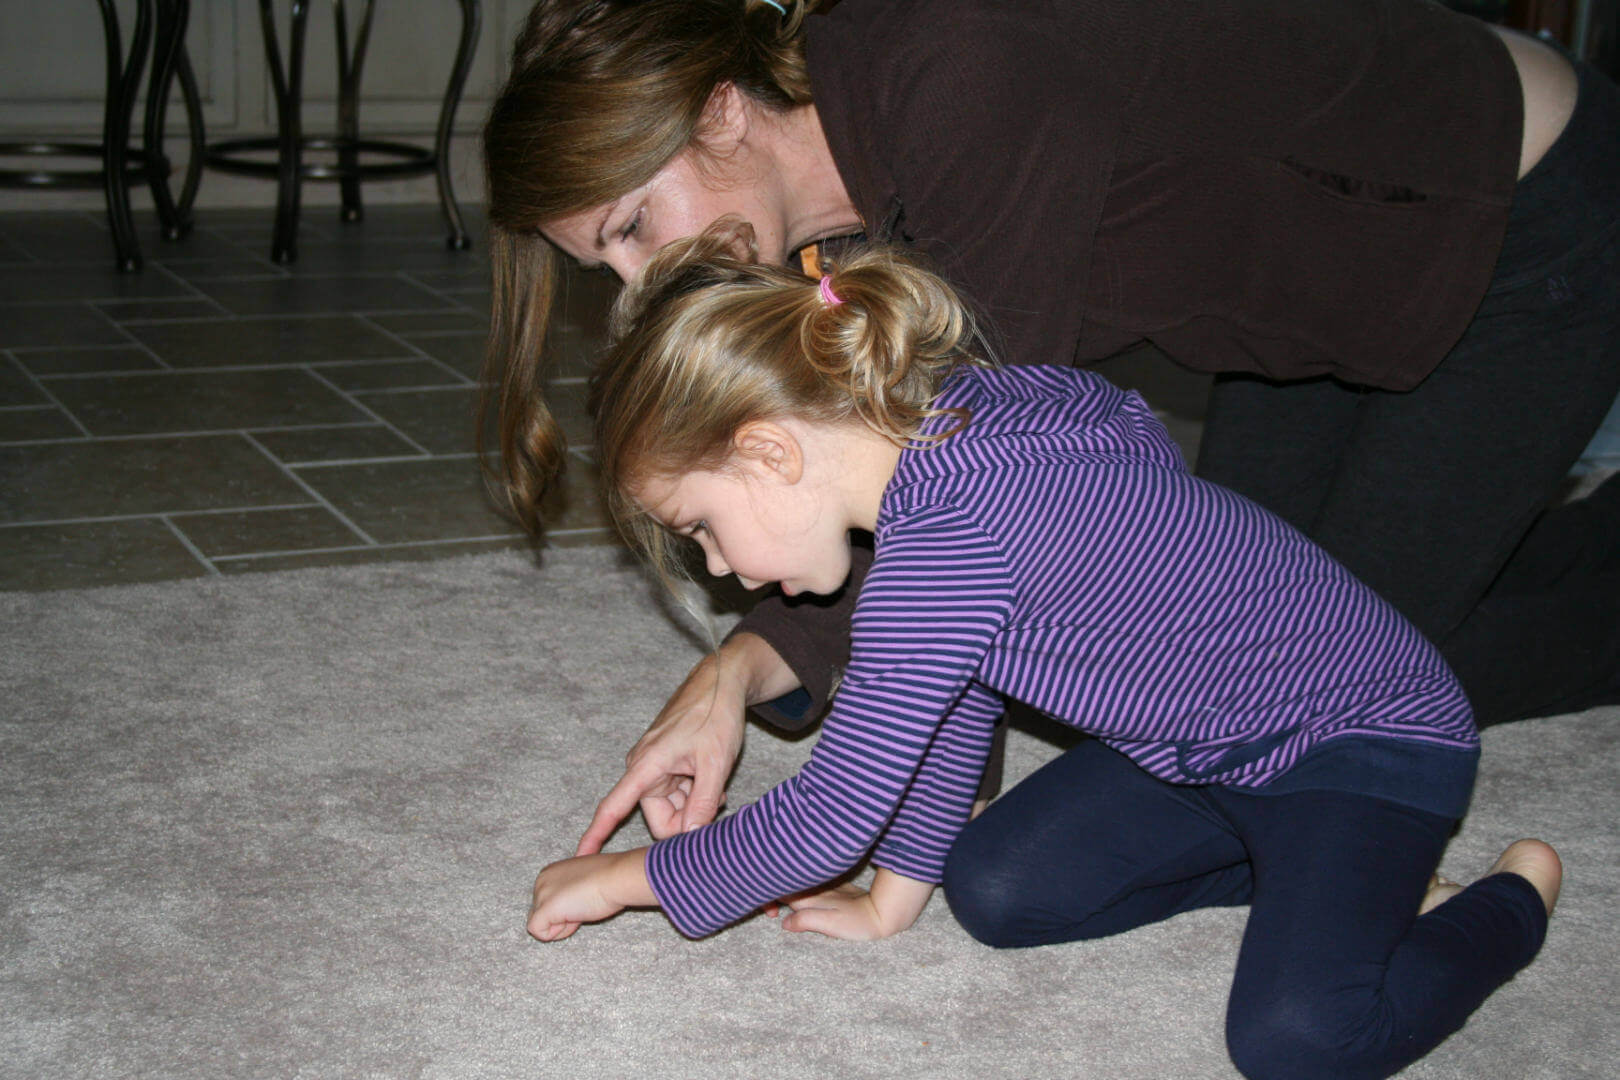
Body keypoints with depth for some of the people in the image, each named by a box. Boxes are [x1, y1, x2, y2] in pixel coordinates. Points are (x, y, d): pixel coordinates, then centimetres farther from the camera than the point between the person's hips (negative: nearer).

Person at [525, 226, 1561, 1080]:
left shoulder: (946, 535, -32)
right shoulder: (951, 419, -2)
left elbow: (829, 818, -27)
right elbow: (956, 694, 11)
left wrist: (630, 876, -11)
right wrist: (895, 892, 14)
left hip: (1376, 737, -9)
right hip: (1214, 740, 9)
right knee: (992, 890, 4)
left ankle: (1509, 902, 2)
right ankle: (1313, 874, 16)